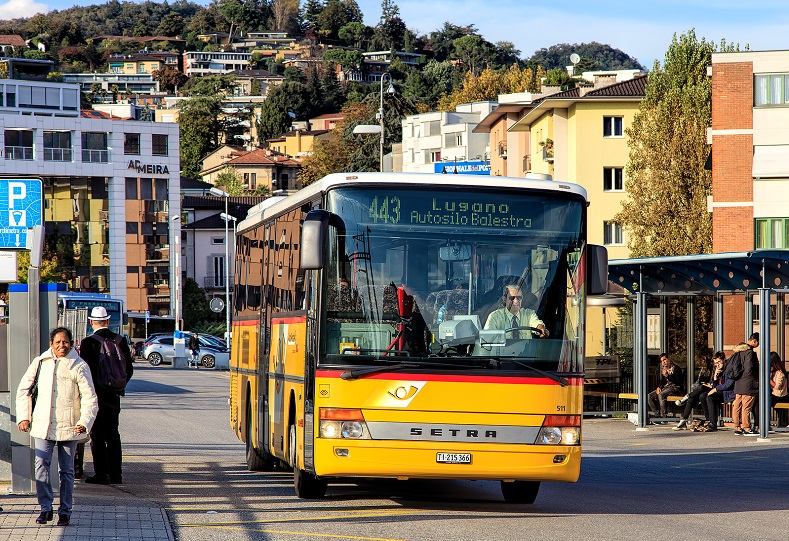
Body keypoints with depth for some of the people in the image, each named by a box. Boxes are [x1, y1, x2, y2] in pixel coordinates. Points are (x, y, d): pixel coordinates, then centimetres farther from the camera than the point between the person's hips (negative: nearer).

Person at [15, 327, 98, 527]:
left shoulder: (79, 366, -2)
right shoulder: (40, 363, 5)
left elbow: (90, 398, -4)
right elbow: (24, 389, 14)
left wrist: (84, 422, -18)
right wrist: (23, 416, 5)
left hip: (68, 427, -1)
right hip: (43, 426, 1)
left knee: (67, 470, 5)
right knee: (41, 465, -9)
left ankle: (65, 511, 14)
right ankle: (45, 508, 2)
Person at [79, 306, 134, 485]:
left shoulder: (88, 342, -12)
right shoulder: (120, 341, 2)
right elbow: (129, 369, 6)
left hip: (95, 395, -5)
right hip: (114, 396, 5)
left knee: (97, 436, 1)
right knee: (113, 435, 12)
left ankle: (101, 473, -2)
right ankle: (115, 474, 13)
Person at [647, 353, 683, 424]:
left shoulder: (675, 368, -9)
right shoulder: (664, 369, 13)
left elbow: (678, 381, -18)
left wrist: (667, 376, -26)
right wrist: (659, 387, 0)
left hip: (675, 387, -8)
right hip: (665, 387, 8)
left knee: (660, 395, -35)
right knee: (649, 396, -10)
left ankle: (663, 417, -31)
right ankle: (657, 415, -13)